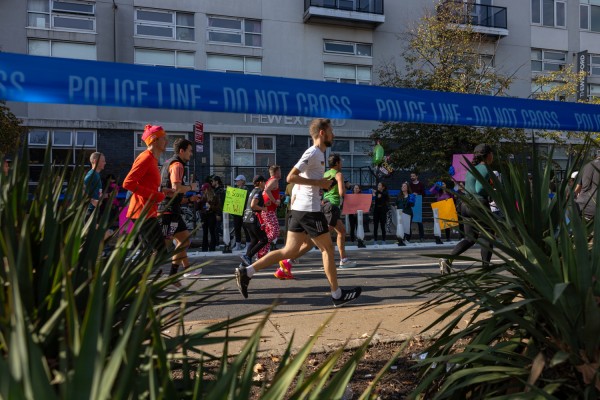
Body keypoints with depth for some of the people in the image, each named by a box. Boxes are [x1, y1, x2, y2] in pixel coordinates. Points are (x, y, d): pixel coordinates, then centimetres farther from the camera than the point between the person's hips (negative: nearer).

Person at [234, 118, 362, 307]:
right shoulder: (313, 152, -12)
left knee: (290, 251, 8)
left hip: (299, 208, 9)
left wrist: (322, 184, 17)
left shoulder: (318, 154, 18)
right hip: (309, 209, -9)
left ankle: (246, 271, 6)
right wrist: (319, 182, -18)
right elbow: (290, 177, -20)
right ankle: (337, 294, 11)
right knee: (327, 248, 2)